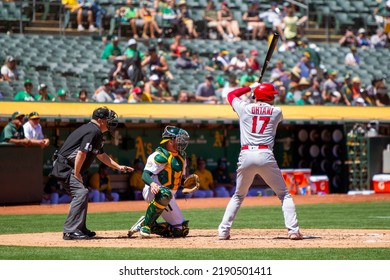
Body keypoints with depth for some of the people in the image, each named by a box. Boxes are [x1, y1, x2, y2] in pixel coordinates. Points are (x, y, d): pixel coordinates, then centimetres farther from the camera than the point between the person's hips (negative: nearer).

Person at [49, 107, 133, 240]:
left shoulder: (91, 130, 21)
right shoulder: (94, 131, -14)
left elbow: (101, 155, 31)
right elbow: (82, 153, -23)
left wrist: (119, 167, 29)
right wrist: (76, 174, -18)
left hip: (65, 167, 11)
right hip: (65, 167, -11)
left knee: (82, 194, 18)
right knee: (81, 193, -19)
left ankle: (80, 229, 22)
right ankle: (70, 231, -23)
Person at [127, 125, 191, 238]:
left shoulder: (181, 156, 12)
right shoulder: (160, 156, -13)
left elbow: (182, 177, 22)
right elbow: (145, 175, -20)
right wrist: (152, 183, -43)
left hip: (169, 198, 8)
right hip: (154, 191, -8)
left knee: (182, 230, 2)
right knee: (165, 194, -44)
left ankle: (148, 225, 12)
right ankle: (146, 225, -30)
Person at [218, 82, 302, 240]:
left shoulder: (244, 108, 10)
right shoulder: (276, 112, 10)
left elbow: (231, 94, 29)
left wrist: (250, 88, 38)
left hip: (245, 156, 2)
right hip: (266, 155, -2)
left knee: (238, 196, 18)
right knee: (284, 194, 9)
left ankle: (223, 231, 10)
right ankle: (293, 230, -4)